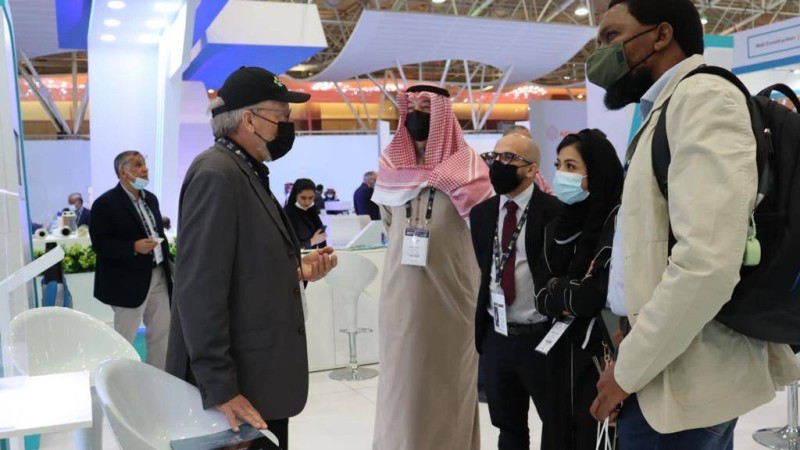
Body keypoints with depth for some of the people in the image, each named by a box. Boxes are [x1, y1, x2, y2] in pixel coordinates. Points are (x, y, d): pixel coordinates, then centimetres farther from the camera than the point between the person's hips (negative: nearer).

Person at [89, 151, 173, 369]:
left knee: (161, 331, 12)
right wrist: (133, 248, -25)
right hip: (130, 280, -7)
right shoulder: (106, 203, -11)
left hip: (158, 276, 7)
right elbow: (99, 243, -16)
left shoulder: (150, 198, 11)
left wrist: (169, 261, 9)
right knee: (124, 337, 5)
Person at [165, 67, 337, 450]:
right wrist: (219, 387, -23)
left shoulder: (248, 173, 12)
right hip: (236, 385, -9)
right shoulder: (216, 175, -18)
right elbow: (200, 291, -23)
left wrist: (296, 271, 2)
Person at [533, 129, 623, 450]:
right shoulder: (558, 226, 9)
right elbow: (541, 296, 5)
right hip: (561, 356, 6)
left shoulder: (620, 219, -13)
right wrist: (575, 296, -13)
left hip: (602, 355, -6)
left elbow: (604, 294, -19)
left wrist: (558, 289, -4)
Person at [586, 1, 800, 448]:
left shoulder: (703, 96, -14)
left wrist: (629, 369, -16)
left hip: (683, 379, -8)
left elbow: (708, 262, -26)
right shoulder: (672, 107, 14)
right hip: (671, 366, 8)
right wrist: (634, 349, 11)